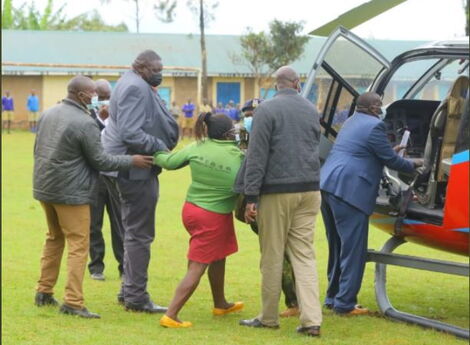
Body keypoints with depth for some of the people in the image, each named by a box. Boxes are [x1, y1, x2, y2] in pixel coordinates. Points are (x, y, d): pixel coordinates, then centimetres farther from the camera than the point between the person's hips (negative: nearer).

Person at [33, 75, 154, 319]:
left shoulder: (47, 115, 6)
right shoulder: (84, 123, -18)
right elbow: (100, 161, -13)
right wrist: (132, 161, -6)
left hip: (44, 188, 8)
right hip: (71, 193, -8)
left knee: (54, 239, 22)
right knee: (78, 245, -3)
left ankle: (44, 292, 25)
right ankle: (73, 301, -8)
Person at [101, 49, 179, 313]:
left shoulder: (137, 86, 17)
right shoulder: (136, 88, -17)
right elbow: (131, 133, -26)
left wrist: (161, 147, 10)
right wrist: (160, 148, -17)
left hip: (134, 170, 11)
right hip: (136, 170, -11)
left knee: (136, 233, 18)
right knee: (139, 235, -5)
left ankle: (129, 291, 26)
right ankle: (136, 297, -1)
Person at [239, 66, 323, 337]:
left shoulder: (267, 109, -7)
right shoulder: (311, 110, 11)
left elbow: (257, 156, -10)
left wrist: (251, 196, -9)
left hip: (277, 191, -5)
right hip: (309, 191, 5)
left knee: (272, 256, 4)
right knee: (304, 255, 5)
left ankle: (269, 317, 12)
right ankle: (312, 320, -4)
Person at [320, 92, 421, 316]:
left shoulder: (351, 122, 21)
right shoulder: (374, 126, -8)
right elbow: (390, 160, -3)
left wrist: (391, 151, 39)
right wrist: (412, 166, 14)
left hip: (327, 186, 10)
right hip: (349, 190, -10)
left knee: (337, 247, 18)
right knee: (353, 249, -4)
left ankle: (333, 298, 23)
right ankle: (345, 304, -4)